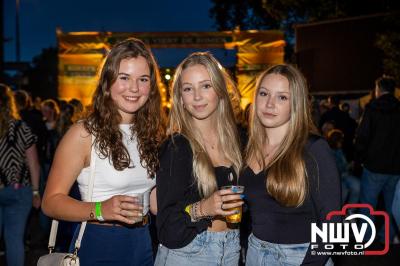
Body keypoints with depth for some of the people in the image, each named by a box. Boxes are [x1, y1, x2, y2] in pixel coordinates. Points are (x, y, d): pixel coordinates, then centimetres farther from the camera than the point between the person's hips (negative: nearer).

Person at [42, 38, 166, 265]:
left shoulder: (152, 133, 4)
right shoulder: (84, 134, -13)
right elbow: (51, 201, -15)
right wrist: (100, 210, -29)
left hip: (143, 246, 5)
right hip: (97, 246, -5)